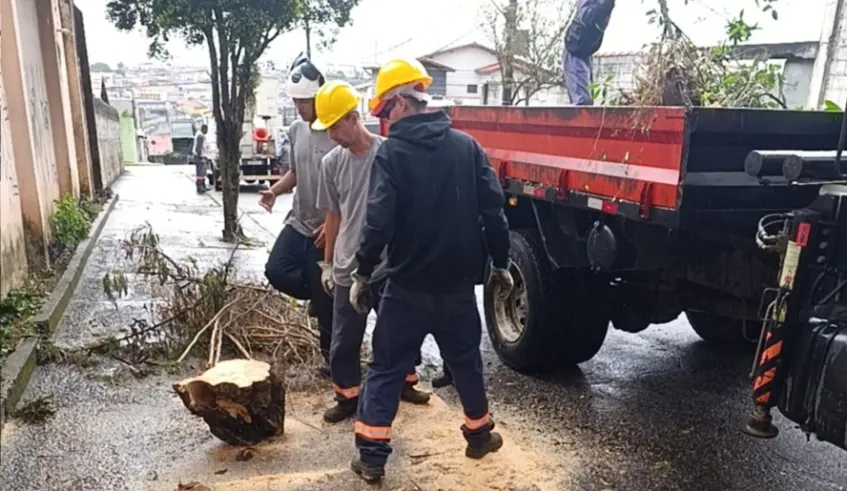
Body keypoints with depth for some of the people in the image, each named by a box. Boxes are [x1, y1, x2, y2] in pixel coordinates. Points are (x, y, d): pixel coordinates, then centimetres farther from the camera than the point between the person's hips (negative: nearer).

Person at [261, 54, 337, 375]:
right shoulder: (296, 131, 5)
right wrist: (274, 190, -2)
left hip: (327, 230, -7)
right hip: (298, 223, 7)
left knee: (327, 302, 2)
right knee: (276, 271, -4)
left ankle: (331, 357, 22)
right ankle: (318, 297, 23)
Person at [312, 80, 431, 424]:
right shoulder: (332, 163, 0)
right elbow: (334, 215, 9)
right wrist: (327, 263, 12)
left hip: (390, 265, -2)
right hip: (347, 269, 2)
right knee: (344, 340, 9)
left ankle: (404, 383, 40)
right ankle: (347, 396, 29)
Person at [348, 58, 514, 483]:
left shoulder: (391, 153, -11)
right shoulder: (466, 145, 0)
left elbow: (379, 222, -18)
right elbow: (493, 210, -1)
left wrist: (362, 274, -6)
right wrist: (500, 263, 9)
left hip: (407, 286, -3)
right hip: (458, 284, 4)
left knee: (386, 369, 10)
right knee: (465, 360, 22)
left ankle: (371, 455, 14)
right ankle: (479, 435, 37)